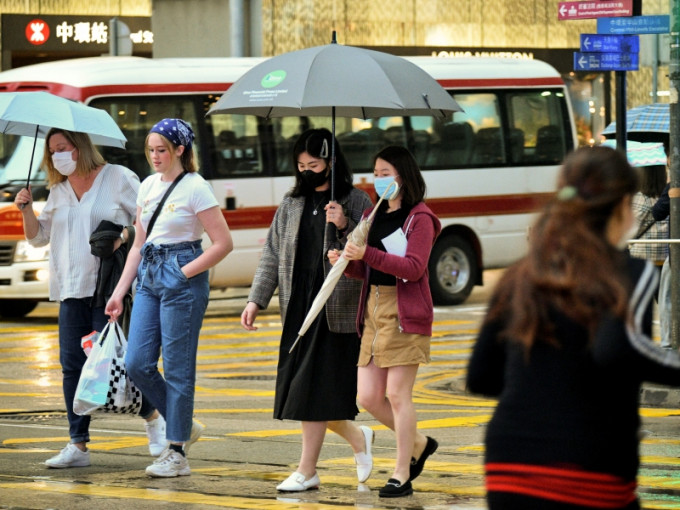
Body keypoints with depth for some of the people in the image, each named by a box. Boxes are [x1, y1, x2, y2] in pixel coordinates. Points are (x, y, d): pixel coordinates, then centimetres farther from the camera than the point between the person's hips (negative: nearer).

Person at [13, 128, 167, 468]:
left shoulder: (118, 178, 1)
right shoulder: (58, 192, 17)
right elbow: (38, 237, 20)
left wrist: (126, 235, -16)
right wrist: (27, 210, 3)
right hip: (71, 291, 6)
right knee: (72, 366, 1)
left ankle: (154, 419, 16)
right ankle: (78, 445, 4)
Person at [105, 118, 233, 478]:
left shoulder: (195, 188, -8)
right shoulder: (148, 186, 13)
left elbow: (223, 243, -11)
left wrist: (185, 272, -13)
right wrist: (118, 293, 13)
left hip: (182, 280, -7)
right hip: (148, 277, 7)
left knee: (177, 367, -4)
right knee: (137, 363, 1)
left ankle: (177, 454, 2)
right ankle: (184, 427, 20)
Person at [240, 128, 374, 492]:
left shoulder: (356, 202, -1)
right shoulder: (292, 204, 12)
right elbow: (272, 255, 15)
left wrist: (345, 227, -20)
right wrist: (256, 300, 8)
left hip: (336, 311, -5)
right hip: (298, 310, 5)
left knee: (317, 390, -6)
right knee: (301, 390, 4)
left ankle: (306, 471, 2)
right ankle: (357, 438, 27)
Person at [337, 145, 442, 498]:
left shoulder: (419, 218, -6)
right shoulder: (372, 216, 16)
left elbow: (414, 267, -18)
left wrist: (367, 254, -26)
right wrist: (347, 262, -3)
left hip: (405, 313, -7)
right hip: (373, 310, 7)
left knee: (397, 394, -5)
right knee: (369, 397, 5)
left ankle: (402, 475, 4)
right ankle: (418, 444, 27)